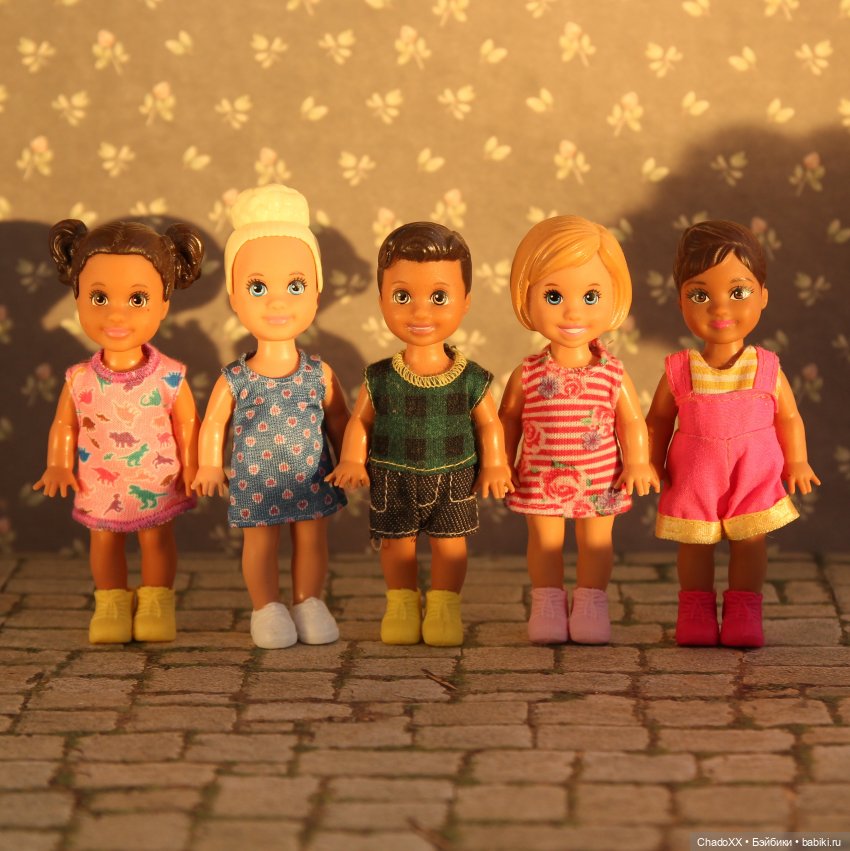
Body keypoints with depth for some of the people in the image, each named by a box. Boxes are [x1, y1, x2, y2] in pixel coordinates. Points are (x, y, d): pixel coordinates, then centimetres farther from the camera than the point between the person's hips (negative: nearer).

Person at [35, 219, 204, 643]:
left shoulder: (169, 378, -15)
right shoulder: (79, 380, -12)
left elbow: (187, 425, -5)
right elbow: (64, 425, 1)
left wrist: (192, 469, -5)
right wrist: (58, 467, -4)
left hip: (157, 485, -1)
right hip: (99, 487, 2)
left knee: (157, 538, 12)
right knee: (103, 540, 13)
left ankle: (156, 602, 27)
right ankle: (111, 605, 28)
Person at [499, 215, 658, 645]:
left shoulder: (613, 374, -7)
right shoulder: (528, 374, -7)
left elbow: (633, 421, -1)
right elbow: (508, 418, 3)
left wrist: (638, 463, -8)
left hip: (600, 480, 0)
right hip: (541, 478, 0)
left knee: (597, 539, 9)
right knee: (545, 538, 8)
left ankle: (590, 603, 21)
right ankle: (547, 604, 19)